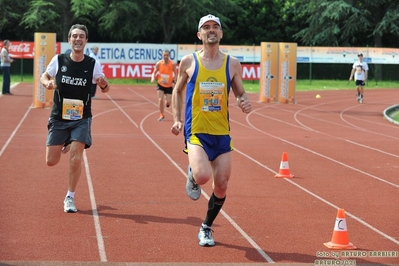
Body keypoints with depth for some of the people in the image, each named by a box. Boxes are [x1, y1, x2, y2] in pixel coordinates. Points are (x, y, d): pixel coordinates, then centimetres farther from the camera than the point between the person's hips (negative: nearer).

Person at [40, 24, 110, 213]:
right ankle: (65, 144, 40)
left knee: (76, 159, -12)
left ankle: (70, 197, 8)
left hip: (81, 119, -1)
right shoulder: (59, 60, -5)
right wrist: (47, 83, -16)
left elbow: (104, 88, 3)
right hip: (58, 118, 1)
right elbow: (43, 77, 8)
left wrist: (104, 85, -22)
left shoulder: (92, 64, -6)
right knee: (51, 161, 4)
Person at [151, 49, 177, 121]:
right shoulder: (159, 63, -11)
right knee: (160, 99, -12)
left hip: (169, 85, 0)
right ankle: (161, 115, 5)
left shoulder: (172, 64, -13)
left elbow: (175, 73, -2)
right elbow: (154, 72, 0)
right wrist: (153, 77, -21)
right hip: (160, 84, 0)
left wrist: (173, 81, -18)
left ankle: (167, 102, 40)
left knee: (168, 102, 0)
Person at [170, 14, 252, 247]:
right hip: (197, 131, -3)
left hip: (222, 133, 3)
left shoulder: (232, 64, 3)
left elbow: (241, 93, 13)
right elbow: (178, 91, 13)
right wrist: (177, 119, 1)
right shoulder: (189, 62, 0)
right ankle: (192, 175, 13)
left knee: (221, 187, 4)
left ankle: (206, 228, 28)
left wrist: (245, 102, -11)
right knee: (202, 176, -26)